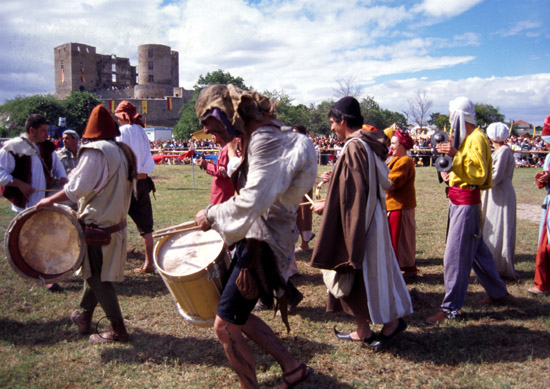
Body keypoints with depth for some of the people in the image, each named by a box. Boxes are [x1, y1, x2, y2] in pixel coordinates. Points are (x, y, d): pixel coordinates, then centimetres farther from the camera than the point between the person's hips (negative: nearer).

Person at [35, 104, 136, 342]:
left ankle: (118, 329, 5)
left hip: (98, 225, -9)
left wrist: (50, 200, -8)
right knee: (95, 273, 21)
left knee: (97, 277, 0)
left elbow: (77, 187, -20)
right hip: (116, 222, 9)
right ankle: (84, 317, 36)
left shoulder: (95, 152, -17)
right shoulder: (123, 152, 9)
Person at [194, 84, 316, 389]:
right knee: (239, 315, 18)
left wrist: (212, 215, -14)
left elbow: (253, 200, -28)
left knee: (225, 325, -5)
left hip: (264, 241, -10)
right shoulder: (255, 137, 12)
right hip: (253, 236, 10)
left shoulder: (265, 139, -20)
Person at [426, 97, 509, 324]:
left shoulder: (477, 138, -14)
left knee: (456, 255, -7)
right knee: (476, 249, 19)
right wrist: (451, 173, 6)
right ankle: (498, 291, 35)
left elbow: (479, 175, -21)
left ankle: (450, 308, 1)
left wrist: (457, 154, -28)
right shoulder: (463, 137, 15)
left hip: (467, 201, -10)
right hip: (457, 200, 10)